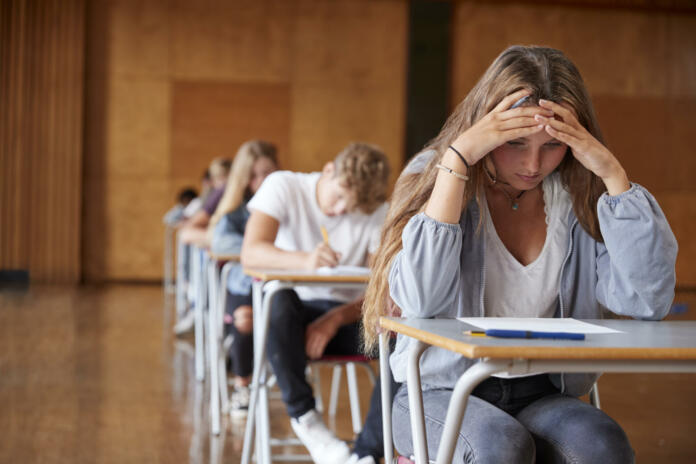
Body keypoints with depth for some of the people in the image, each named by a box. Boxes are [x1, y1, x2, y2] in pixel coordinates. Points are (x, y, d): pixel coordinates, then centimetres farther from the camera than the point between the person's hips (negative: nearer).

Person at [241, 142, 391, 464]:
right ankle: (304, 417, -24)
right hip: (291, 317, -2)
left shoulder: (379, 213, 0)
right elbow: (250, 254, -22)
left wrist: (335, 320, -25)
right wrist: (304, 260, -42)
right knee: (278, 299, -38)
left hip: (346, 317, 2)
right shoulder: (284, 186, -7)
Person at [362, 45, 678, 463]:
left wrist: (613, 173, -12)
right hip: (441, 392, -2)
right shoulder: (438, 183, -4)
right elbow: (420, 300, -22)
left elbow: (648, 300, -10)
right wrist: (457, 158, -21)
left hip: (541, 395, 2)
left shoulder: (579, 201, 2)